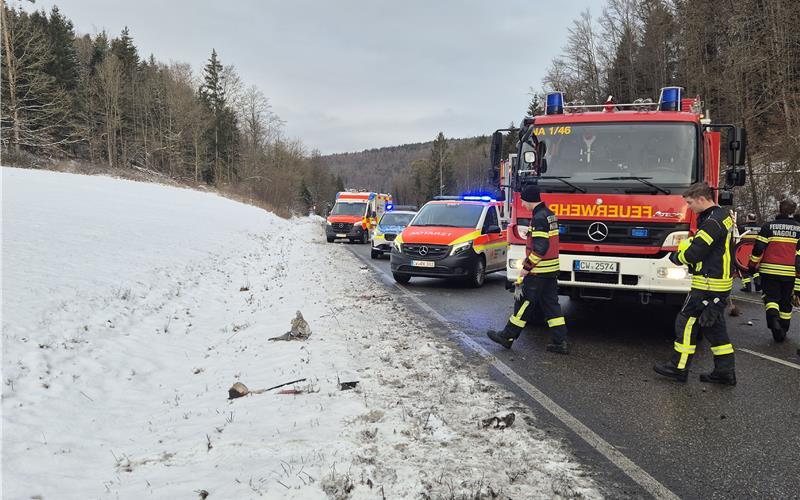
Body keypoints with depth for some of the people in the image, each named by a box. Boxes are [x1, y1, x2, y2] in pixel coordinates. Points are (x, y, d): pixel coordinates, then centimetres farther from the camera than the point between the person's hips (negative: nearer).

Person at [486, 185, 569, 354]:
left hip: (539, 271, -9)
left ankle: (508, 336, 12)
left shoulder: (539, 218, -18)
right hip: (552, 270, 9)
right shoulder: (550, 215, 13)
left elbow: (540, 248, -24)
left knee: (524, 302, 1)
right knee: (551, 304, 11)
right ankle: (560, 342, 10)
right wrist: (529, 261, 23)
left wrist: (526, 267, -16)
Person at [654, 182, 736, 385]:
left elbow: (694, 253, -20)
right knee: (714, 326, 14)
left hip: (708, 284, -10)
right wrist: (685, 244, 3)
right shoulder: (723, 216, 14)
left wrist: (676, 257, -2)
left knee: (687, 322, -1)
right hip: (722, 282, 10)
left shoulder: (713, 222, -19)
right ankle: (725, 371, 16)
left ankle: (679, 367, 5)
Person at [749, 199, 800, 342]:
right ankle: (782, 331, 21)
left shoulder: (768, 226, -5)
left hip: (770, 270, -2)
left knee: (771, 297, 5)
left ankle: (773, 318, -24)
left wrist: (753, 264, 5)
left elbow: (759, 248, -6)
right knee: (786, 301, 13)